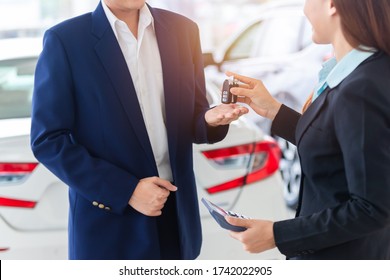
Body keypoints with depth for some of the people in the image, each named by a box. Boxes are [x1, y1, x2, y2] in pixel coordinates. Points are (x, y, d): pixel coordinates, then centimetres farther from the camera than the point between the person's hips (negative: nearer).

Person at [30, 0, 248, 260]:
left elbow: (191, 122, 9)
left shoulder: (182, 30, 3)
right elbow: (48, 140, -9)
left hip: (177, 214, 4)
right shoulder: (65, 40, -9)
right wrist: (126, 190, -15)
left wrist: (211, 120, -14)